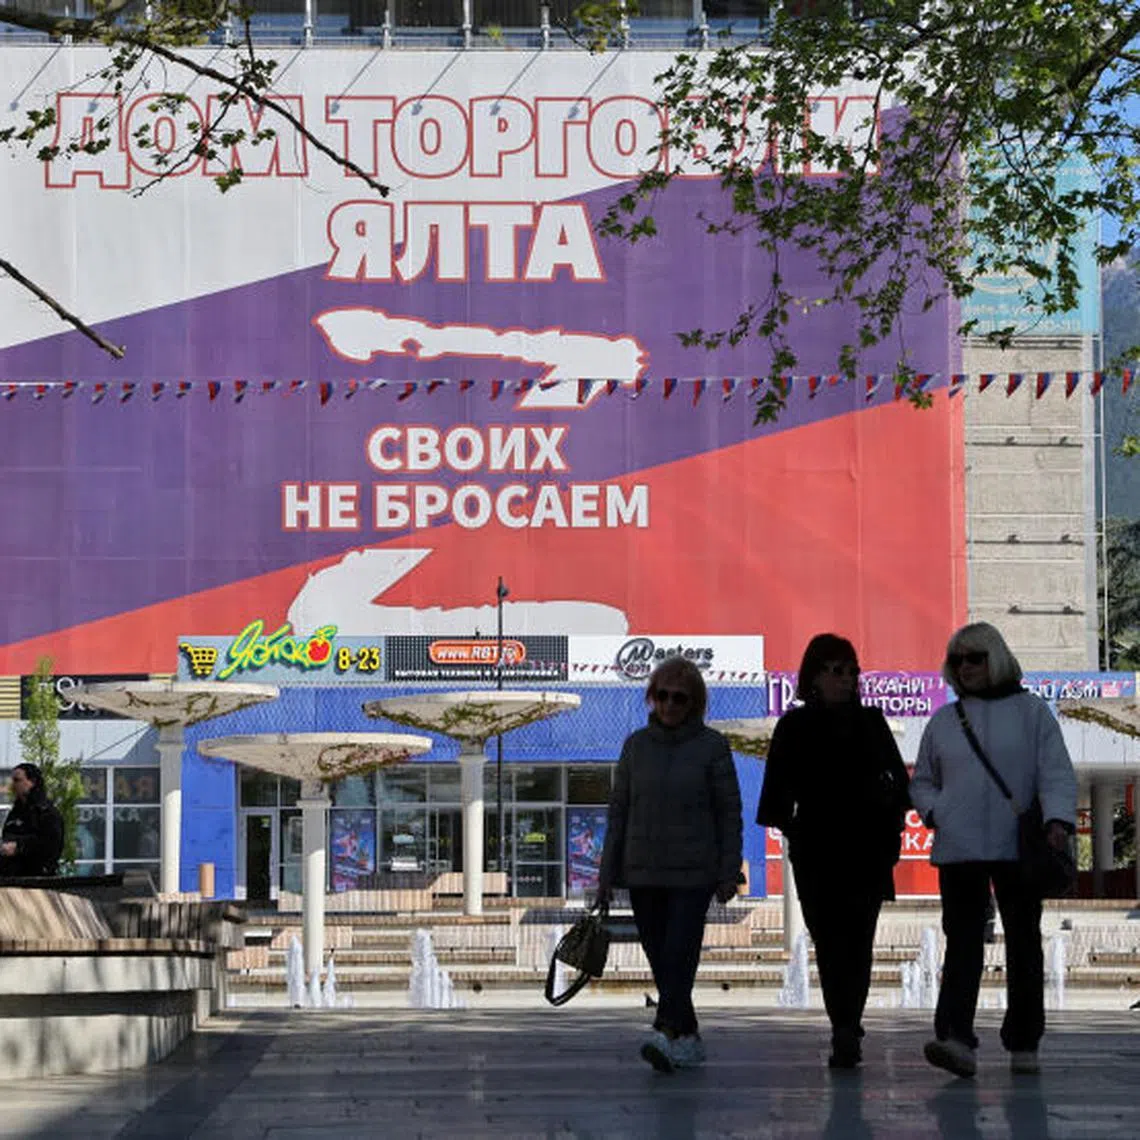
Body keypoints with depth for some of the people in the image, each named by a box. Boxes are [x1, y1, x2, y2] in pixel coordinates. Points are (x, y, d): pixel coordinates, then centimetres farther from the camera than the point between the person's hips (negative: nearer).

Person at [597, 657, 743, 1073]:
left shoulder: (712, 746, -1)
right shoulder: (636, 745, 8)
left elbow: (729, 811, 0)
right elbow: (619, 809, 10)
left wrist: (729, 872, -6)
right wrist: (607, 874, 7)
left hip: (693, 872, -4)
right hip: (642, 871, 4)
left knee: (679, 953, -15)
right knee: (660, 959, 5)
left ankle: (666, 1034, -25)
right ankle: (689, 1040, 16)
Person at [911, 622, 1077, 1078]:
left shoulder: (1031, 712, 5)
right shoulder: (944, 721, 13)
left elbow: (1056, 772, -2)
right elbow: (921, 781, 21)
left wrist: (1058, 819, -18)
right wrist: (934, 811, 1)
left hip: (1017, 848, -1)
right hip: (959, 849, 1)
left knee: (1023, 943, 5)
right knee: (962, 942, -9)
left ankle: (1023, 1043, 15)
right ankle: (956, 1039, -22)